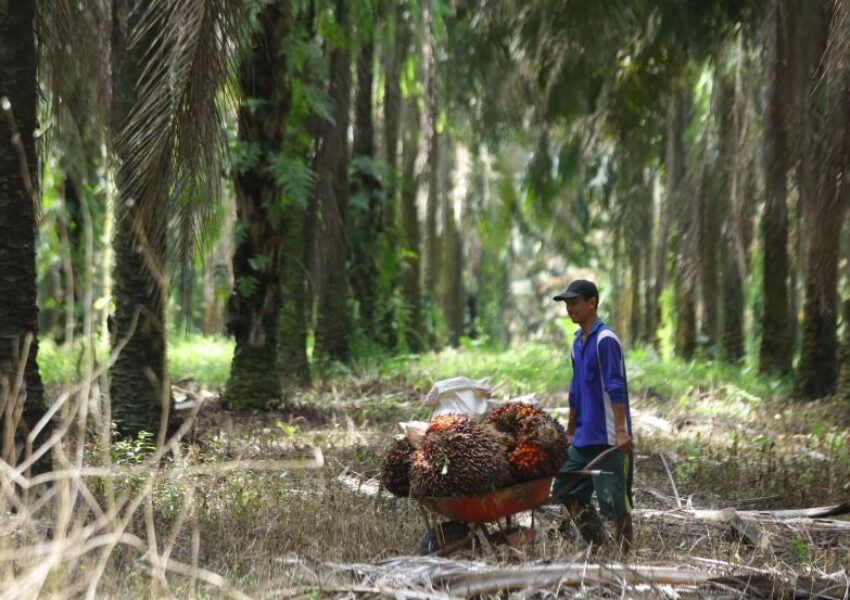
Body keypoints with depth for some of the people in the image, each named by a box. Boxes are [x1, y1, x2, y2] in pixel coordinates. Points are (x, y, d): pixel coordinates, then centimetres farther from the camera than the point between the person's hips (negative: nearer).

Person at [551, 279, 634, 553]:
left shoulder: (605, 340, -12)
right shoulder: (577, 342, 15)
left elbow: (616, 389, -18)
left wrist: (621, 431, -24)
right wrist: (570, 432, 24)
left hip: (608, 439, -9)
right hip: (584, 438, 9)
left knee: (614, 500, -5)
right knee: (566, 490, 11)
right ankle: (596, 547, 19)